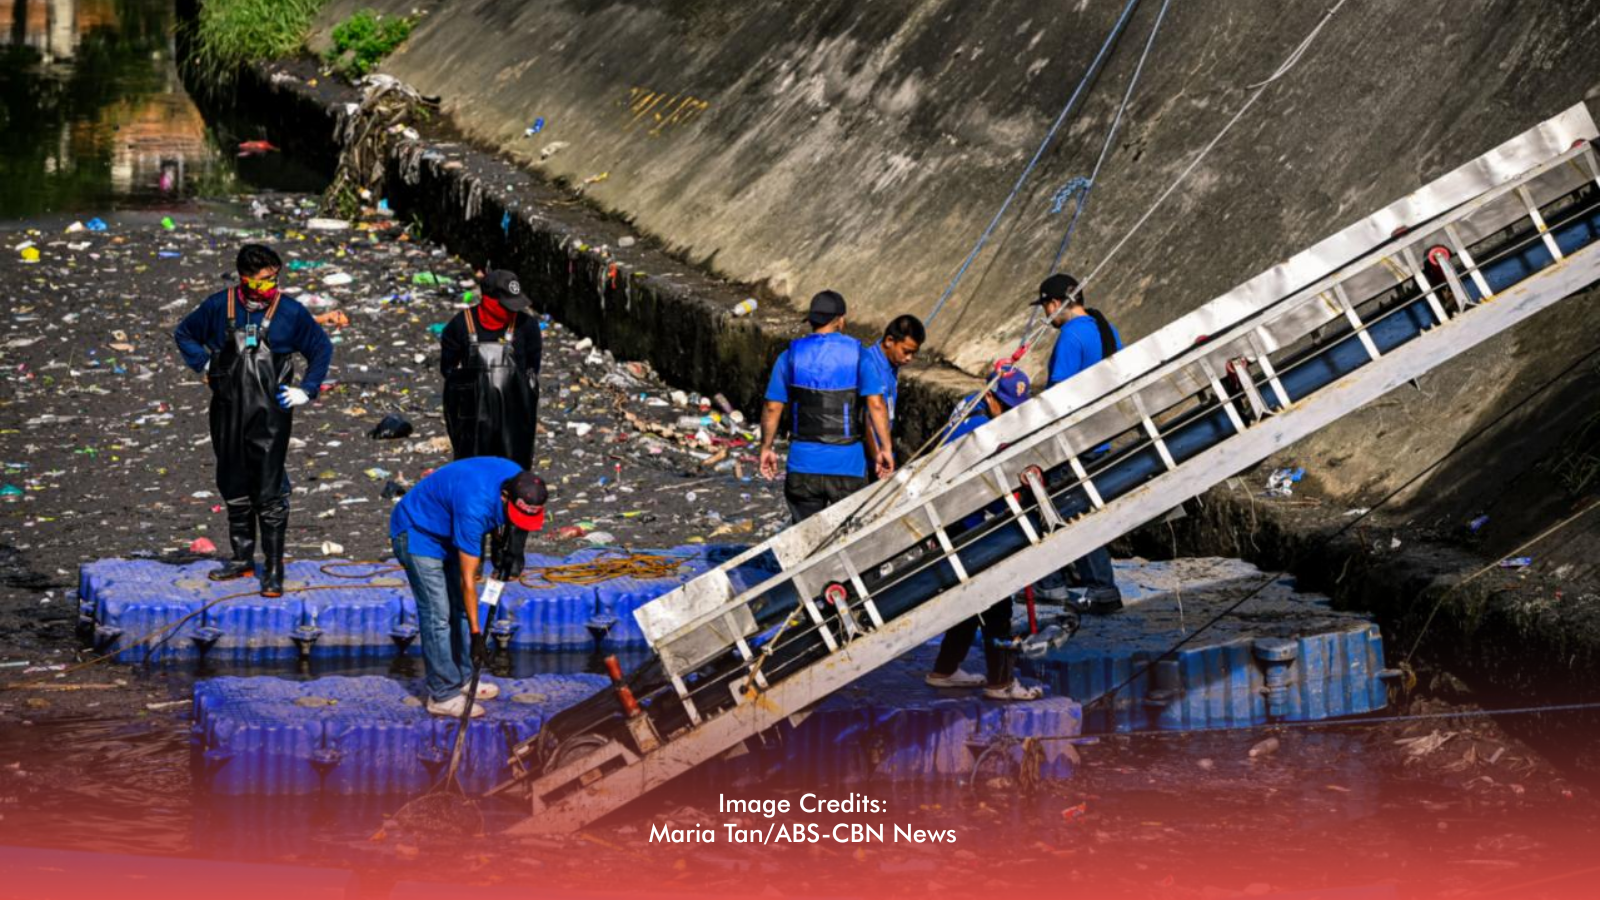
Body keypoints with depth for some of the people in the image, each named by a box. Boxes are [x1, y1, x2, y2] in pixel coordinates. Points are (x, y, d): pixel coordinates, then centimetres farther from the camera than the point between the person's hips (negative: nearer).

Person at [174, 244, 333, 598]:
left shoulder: (290, 312, -2)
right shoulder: (219, 307, 1)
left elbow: (322, 348, 10)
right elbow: (184, 333, 17)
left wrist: (307, 390, 3)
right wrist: (205, 364, 4)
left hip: (270, 415, -3)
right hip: (228, 413, 3)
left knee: (270, 493, -7)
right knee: (234, 488, 13)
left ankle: (273, 570, -1)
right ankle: (242, 559, 27)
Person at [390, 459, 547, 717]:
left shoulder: (517, 479, -18)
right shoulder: (474, 508, -40)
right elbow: (468, 580, -32)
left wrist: (506, 550, -8)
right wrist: (476, 634, -28)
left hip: (446, 531, 9)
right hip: (417, 533, -9)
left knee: (460, 607, 13)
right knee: (437, 615, -10)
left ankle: (462, 679, 24)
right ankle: (443, 695, -4)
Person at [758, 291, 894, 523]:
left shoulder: (791, 356, 1)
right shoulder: (857, 355, -3)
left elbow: (772, 408, 1)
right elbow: (876, 404, -12)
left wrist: (766, 448, 11)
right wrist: (886, 447, -6)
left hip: (803, 462, 2)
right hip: (847, 464, -1)